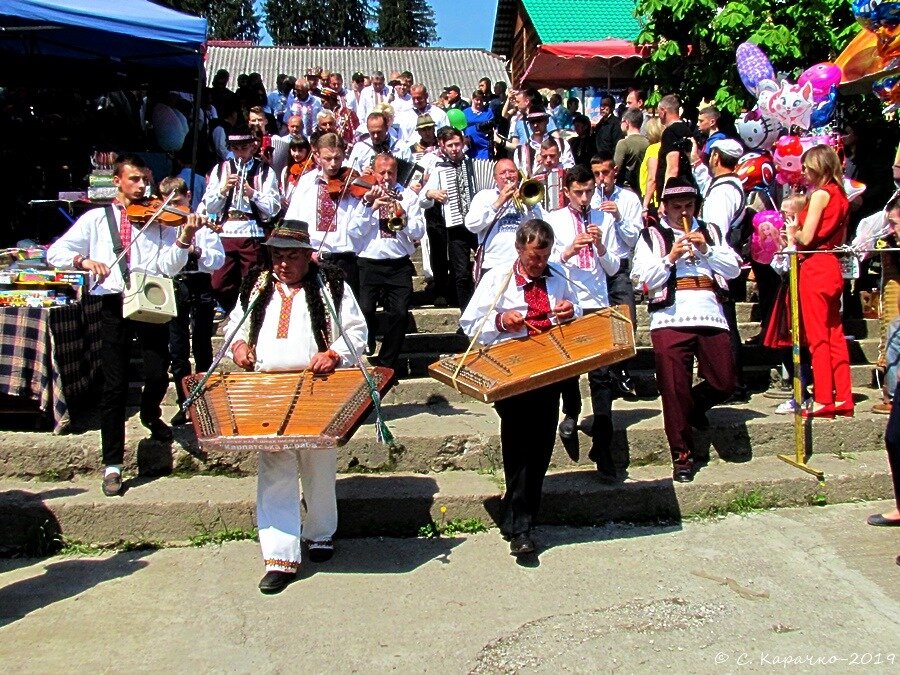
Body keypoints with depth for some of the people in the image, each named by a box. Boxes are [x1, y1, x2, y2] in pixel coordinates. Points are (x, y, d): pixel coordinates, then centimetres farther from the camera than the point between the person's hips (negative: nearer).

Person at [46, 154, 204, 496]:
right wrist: (83, 260, -13)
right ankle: (112, 465, 8)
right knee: (115, 385, -2)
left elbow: (169, 267, -1)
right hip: (113, 304, 0)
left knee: (158, 376, -4)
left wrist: (185, 237, -17)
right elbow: (55, 253, 6)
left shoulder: (159, 218, 9)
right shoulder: (96, 218, 11)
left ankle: (150, 415, 35)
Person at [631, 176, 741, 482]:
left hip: (711, 316, 3)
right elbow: (643, 279, 1)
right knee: (674, 389, -2)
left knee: (724, 383, 1)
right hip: (670, 319, -3)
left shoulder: (710, 232, 21)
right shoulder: (651, 236, 12)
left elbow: (734, 268, 10)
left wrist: (706, 250, -4)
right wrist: (671, 257, -10)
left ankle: (695, 406, 33)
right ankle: (682, 456, 10)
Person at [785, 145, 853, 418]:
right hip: (832, 267, 8)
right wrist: (800, 230, 14)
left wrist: (793, 232, 5)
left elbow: (806, 238, -16)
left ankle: (823, 401, -1)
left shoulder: (820, 194, -11)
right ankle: (843, 398, 13)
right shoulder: (840, 195, 13)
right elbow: (840, 238, 17)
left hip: (815, 267, -8)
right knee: (835, 335, 10)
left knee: (817, 337, -4)